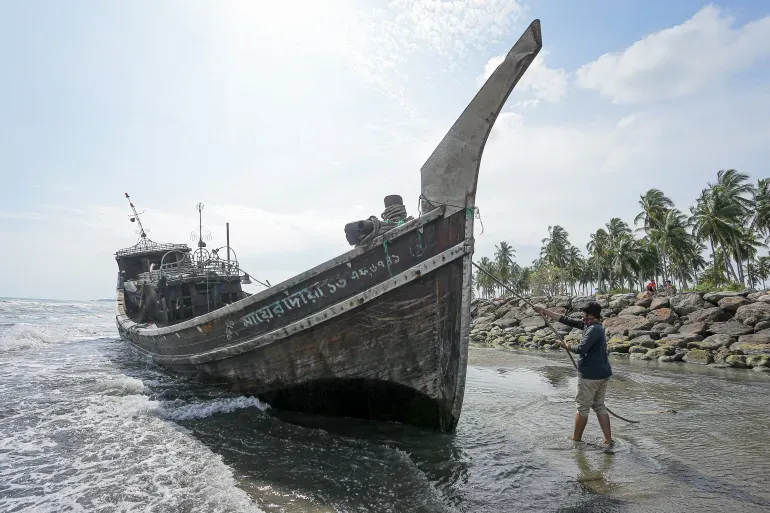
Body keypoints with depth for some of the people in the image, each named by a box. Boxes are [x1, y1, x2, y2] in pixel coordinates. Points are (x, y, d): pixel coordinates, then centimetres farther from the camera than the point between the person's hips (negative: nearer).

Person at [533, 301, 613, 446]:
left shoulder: (594, 329, -19)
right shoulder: (588, 325, 8)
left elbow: (581, 349, -28)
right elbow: (566, 320, 9)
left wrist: (568, 346, -8)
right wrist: (545, 312, 8)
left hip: (590, 375, -9)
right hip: (603, 374, 9)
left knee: (583, 407, 4)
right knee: (599, 406, 16)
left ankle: (576, 438, 17)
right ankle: (608, 439, 17)